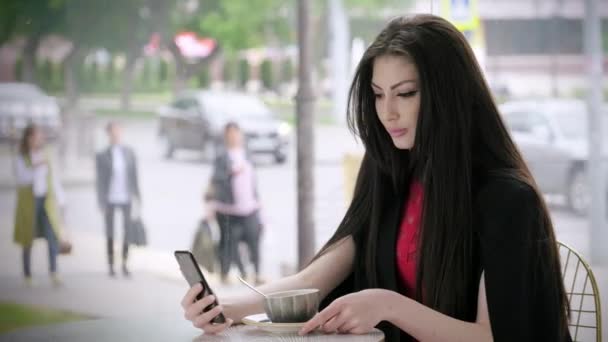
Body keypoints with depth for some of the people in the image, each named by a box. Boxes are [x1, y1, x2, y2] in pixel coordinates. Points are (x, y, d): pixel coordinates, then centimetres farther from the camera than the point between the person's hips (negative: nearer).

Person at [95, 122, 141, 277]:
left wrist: (137, 196, 4)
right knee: (110, 233, 5)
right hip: (110, 199, -2)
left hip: (126, 198, 2)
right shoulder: (102, 156, -6)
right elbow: (100, 181, -5)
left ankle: (124, 265, 12)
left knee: (128, 231, 3)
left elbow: (134, 176, 6)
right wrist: (101, 203, -7)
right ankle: (111, 266, 12)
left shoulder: (129, 153, 1)